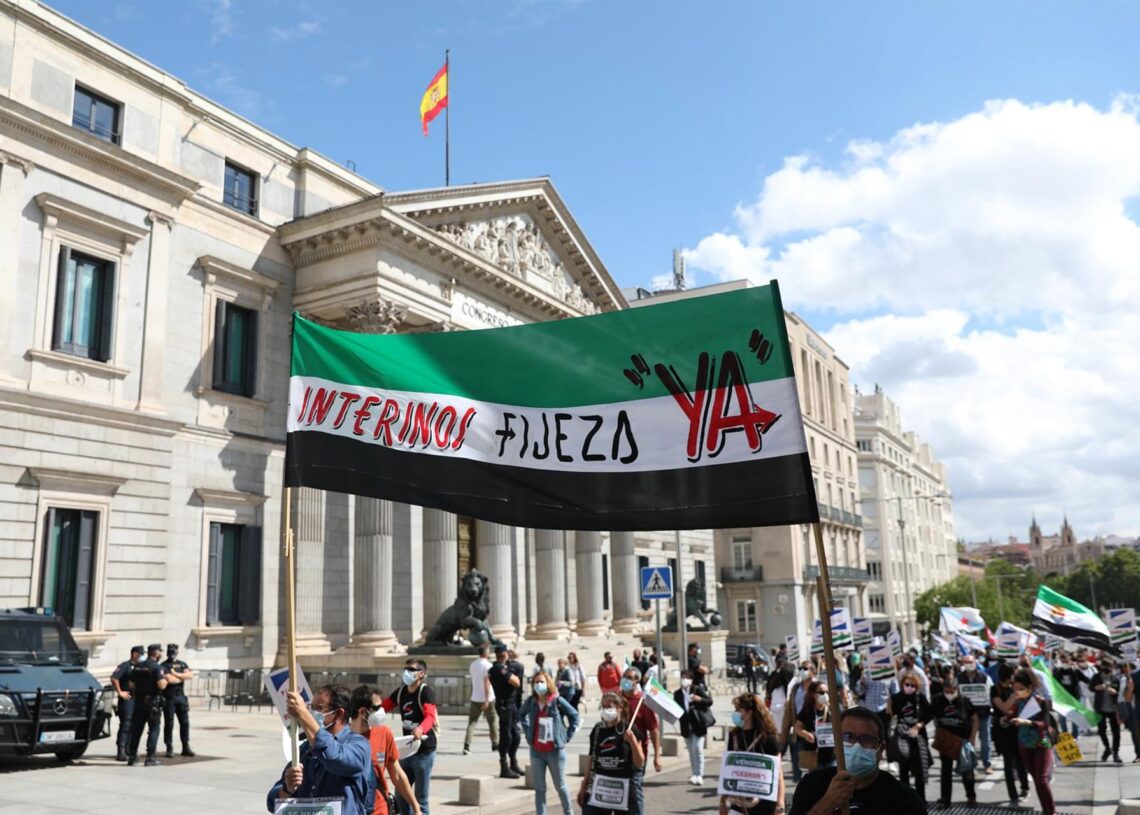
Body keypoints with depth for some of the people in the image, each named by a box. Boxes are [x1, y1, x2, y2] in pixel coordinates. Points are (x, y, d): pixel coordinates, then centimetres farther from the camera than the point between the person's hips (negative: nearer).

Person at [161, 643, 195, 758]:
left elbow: (190, 675, -3)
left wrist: (176, 674, -10)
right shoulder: (163, 666, -2)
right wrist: (183, 677, -3)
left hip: (181, 697, 4)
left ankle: (186, 747, 12)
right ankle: (169, 749, 8)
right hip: (168, 698, -4)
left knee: (185, 723, 5)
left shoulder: (182, 664, 13)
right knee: (169, 724, 0)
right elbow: (169, 679, -17)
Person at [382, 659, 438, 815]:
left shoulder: (425, 692, -16)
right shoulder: (400, 691, 5)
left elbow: (430, 716, -31)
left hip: (424, 751, -7)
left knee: (420, 798, 0)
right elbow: (382, 707, 7)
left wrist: (420, 729, -52)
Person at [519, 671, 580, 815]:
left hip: (555, 751, -3)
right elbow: (521, 714, 19)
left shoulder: (557, 701, -12)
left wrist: (567, 736, -4)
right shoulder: (531, 701, -2)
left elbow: (574, 716, -2)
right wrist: (527, 731, 9)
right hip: (536, 751, 3)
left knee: (560, 786, 12)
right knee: (539, 788, 8)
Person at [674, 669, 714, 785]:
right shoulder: (677, 693, 5)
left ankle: (700, 774, 0)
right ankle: (694, 774, 19)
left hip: (698, 724, -3)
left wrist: (700, 699, -21)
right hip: (686, 725, 3)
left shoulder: (698, 690, -4)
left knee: (698, 748, -7)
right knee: (691, 750, 10)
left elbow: (710, 702, -3)